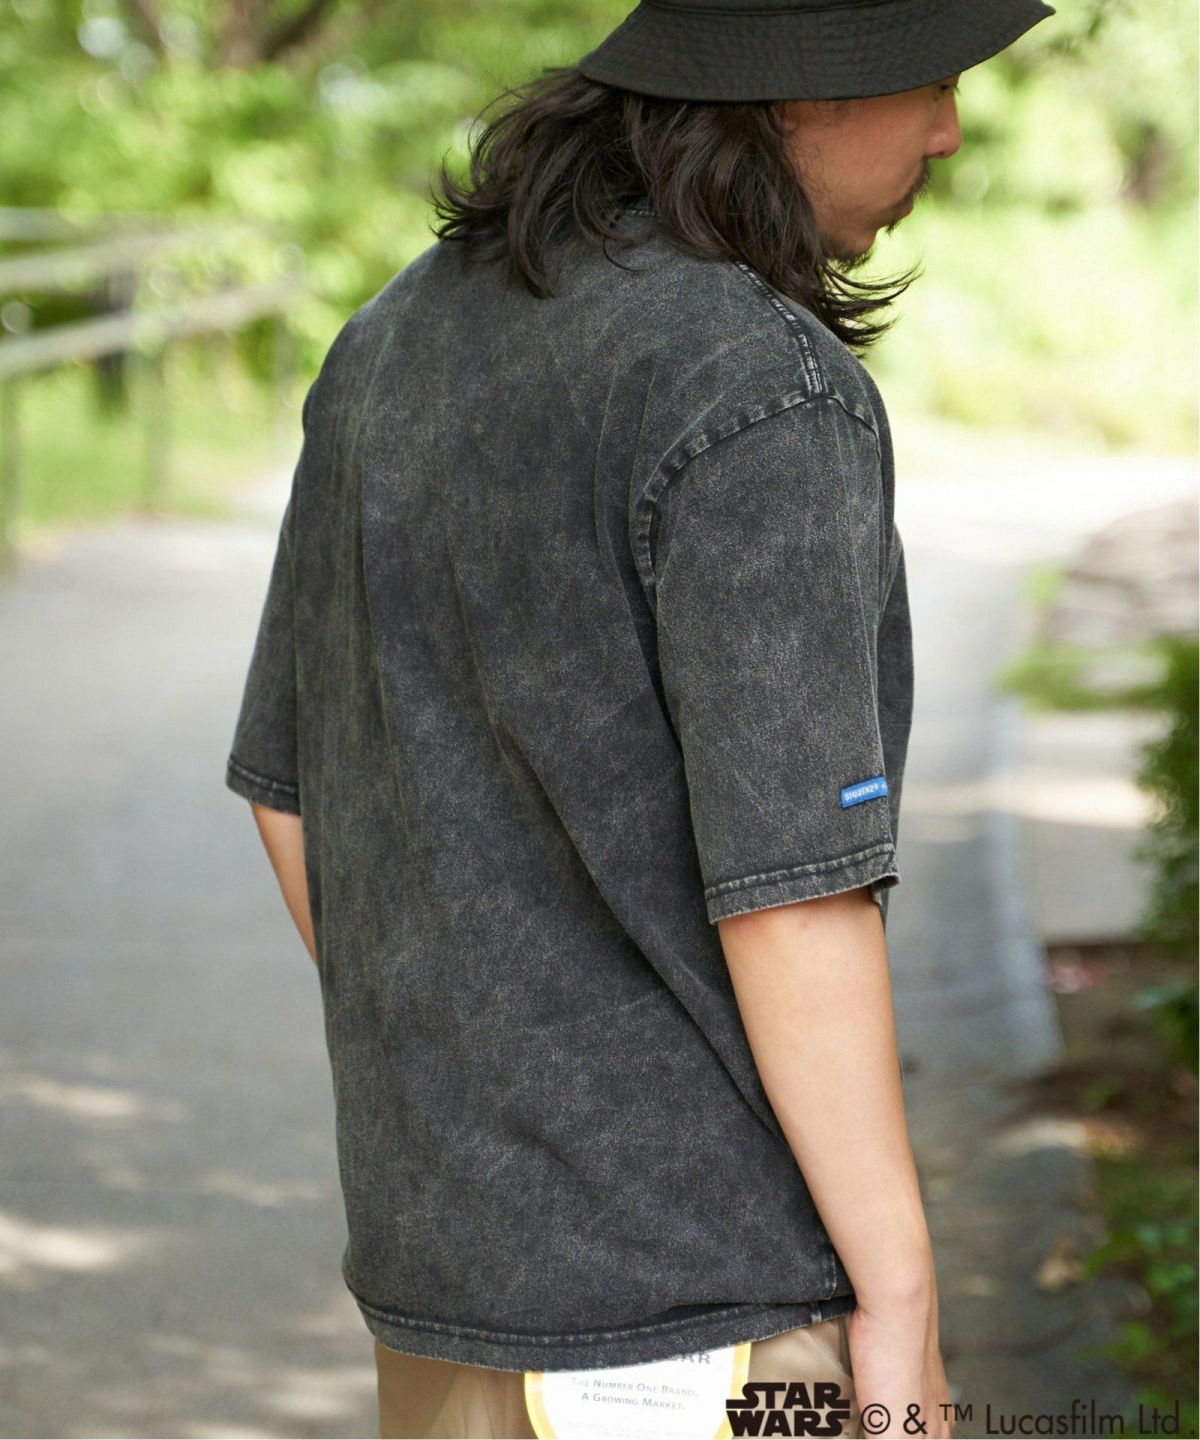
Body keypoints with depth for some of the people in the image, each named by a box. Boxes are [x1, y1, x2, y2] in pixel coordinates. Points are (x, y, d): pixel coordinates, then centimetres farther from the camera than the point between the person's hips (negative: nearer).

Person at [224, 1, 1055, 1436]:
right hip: (711, 1290, -8)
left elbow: (295, 787, 12)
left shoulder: (397, 344, 6)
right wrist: (901, 1304, -15)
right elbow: (788, 886, -22)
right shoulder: (765, 401, -20)